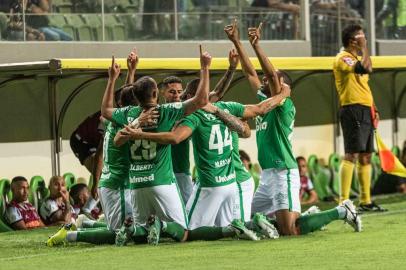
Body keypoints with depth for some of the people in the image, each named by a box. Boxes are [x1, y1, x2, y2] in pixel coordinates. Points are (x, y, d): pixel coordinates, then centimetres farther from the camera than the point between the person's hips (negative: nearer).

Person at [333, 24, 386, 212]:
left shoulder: (356, 59, 22)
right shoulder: (343, 58, -9)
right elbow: (367, 68, -26)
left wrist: (373, 109, 16)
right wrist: (364, 48, -14)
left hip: (365, 112, 10)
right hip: (353, 110, -10)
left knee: (365, 157, 11)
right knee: (351, 155, -15)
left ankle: (365, 201, 16)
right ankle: (343, 201, -19)